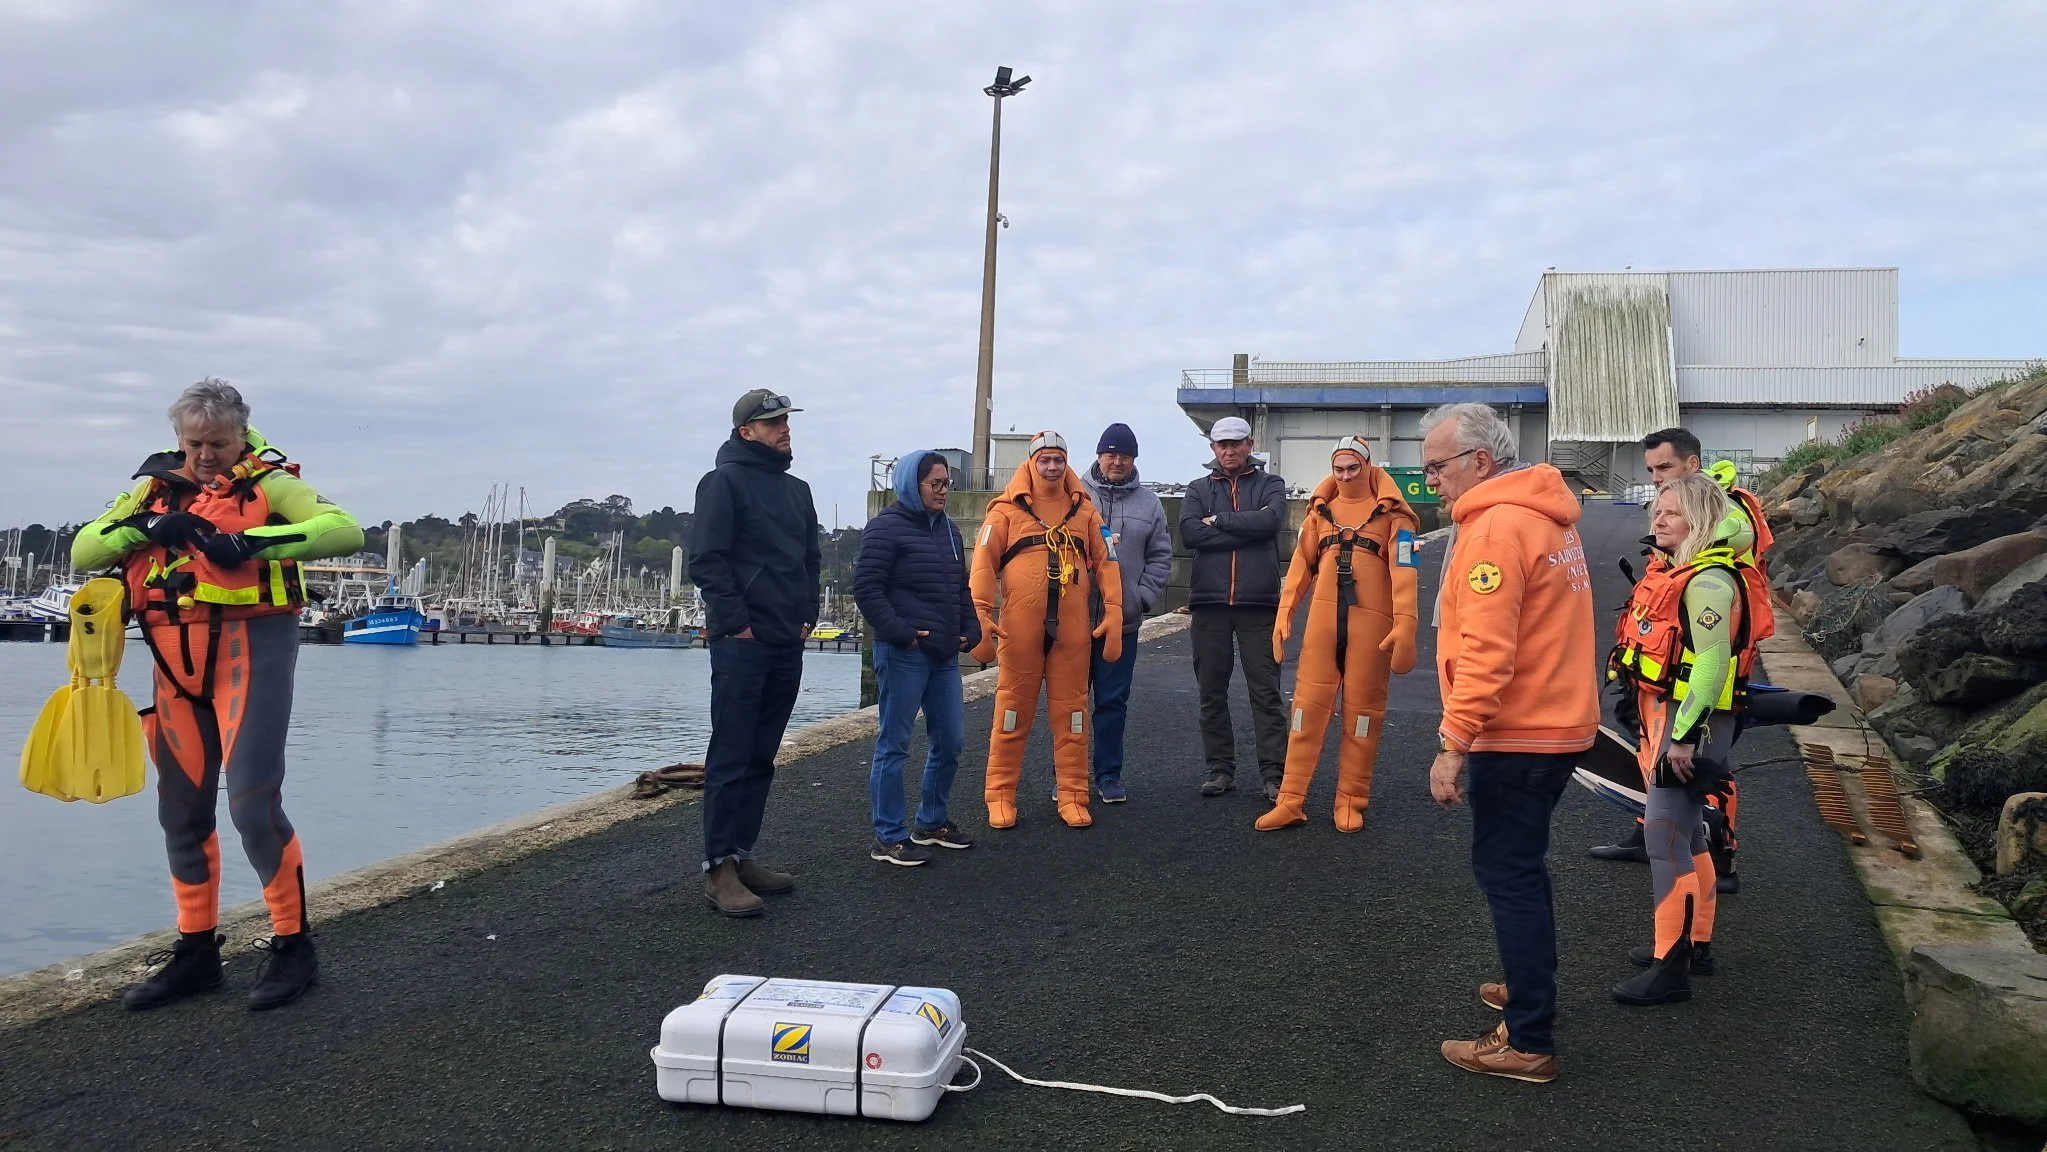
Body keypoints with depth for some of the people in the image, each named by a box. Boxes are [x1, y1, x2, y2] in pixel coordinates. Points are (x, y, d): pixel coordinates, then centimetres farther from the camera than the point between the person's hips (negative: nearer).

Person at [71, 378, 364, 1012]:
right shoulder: (155, 488, 16)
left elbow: (346, 530, -15)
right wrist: (146, 525, -9)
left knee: (253, 800, -12)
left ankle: (293, 944, 2)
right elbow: (83, 551, 10)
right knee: (181, 809, 10)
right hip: (177, 659, 6)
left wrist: (251, 541, -25)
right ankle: (197, 951, 23)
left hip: (250, 648, -6)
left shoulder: (268, 483, 1)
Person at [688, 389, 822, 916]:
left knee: (761, 759, 11)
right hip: (741, 644, -7)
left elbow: (811, 559, 23)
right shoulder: (724, 482, -5)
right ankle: (719, 870, -3)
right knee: (730, 759, -6)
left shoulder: (797, 490, 18)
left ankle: (741, 855, 19)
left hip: (787, 645, 8)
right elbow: (706, 560, -12)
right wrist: (736, 622, -15)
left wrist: (807, 616, 11)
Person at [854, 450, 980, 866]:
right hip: (901, 654, -8)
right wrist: (899, 632, -17)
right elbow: (866, 587, -13)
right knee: (894, 744, -2)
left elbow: (961, 588, 24)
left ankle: (931, 823, 28)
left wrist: (970, 630, 11)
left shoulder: (948, 529, 17)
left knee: (950, 739, 12)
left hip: (943, 654, 8)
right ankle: (888, 837, 6)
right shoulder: (886, 528, -7)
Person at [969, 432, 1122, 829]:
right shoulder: (1007, 509, 4)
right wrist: (980, 617, -11)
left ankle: (1072, 796, 15)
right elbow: (984, 563, -1)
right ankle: (1000, 795, 12)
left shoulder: (1083, 509, 12)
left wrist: (1113, 616, 2)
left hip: (1073, 628, 2)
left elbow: (1105, 561, 11)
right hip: (1020, 628, -2)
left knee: (1071, 711, 6)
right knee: (1013, 710, 3)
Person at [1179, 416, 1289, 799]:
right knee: (1212, 691, 7)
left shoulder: (1270, 484, 10)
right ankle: (1220, 768, 16)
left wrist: (1219, 520, -7)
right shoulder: (1199, 489, 13)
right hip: (1209, 602, 2)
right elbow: (1189, 532, -6)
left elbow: (1270, 520, -12)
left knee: (1265, 691, -2)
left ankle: (1274, 773, 0)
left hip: (1258, 602, -2)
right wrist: (1245, 533, -9)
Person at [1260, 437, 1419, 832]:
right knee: (1309, 705, 2)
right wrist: (1284, 613, 4)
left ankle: (1351, 801, 15)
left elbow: (1403, 570, -7)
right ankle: (1291, 800, 6)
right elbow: (1302, 563, 11)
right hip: (1322, 618, 3)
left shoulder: (1390, 513, 1)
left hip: (1371, 621, -3)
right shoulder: (1320, 510, 12)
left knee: (1362, 710, 5)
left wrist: (1405, 624, -17)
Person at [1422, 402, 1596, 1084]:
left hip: (1518, 737, -10)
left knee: (1508, 874, -4)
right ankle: (1529, 988, 38)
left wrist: (1454, 744, -24)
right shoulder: (1545, 515, 13)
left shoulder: (1497, 525, -18)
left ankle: (1529, 1043, 2)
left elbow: (1485, 649, -25)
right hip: (1557, 722, 10)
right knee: (1520, 868, 23)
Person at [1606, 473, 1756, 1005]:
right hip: (1666, 719, 11)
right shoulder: (1673, 571, 14)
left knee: (1666, 837, -11)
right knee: (1687, 832, 19)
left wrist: (1685, 735, -25)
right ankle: (1696, 943, 32)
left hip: (1691, 723, -11)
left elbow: (1713, 663, -24)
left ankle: (1671, 969, -5)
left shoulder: (1708, 582, -18)